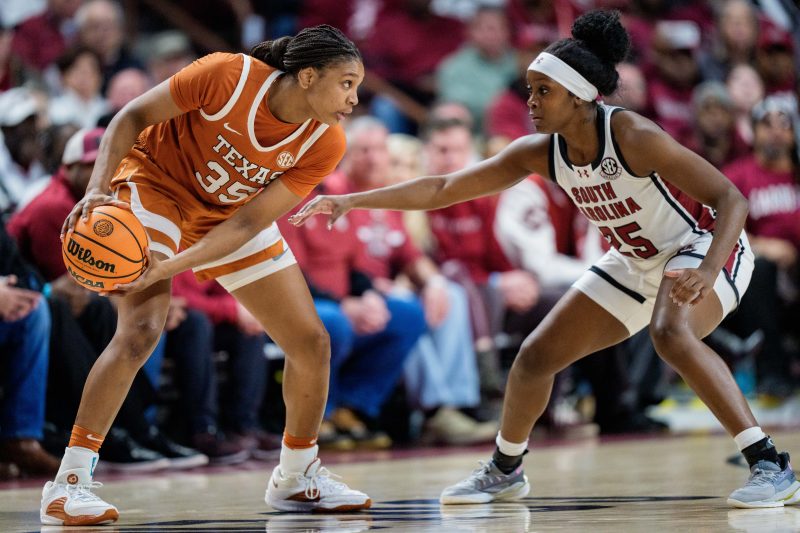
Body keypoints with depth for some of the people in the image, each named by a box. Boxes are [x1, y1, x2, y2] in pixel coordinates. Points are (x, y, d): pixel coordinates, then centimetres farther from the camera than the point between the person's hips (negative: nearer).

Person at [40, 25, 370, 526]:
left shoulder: (324, 145, -19)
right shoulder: (228, 76, -31)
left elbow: (247, 225, -23)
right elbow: (133, 116, -18)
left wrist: (170, 267, -35)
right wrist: (98, 188, -33)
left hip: (230, 215, 5)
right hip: (156, 184, -5)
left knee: (312, 342, 1)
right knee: (141, 329, -27)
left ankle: (297, 476, 22)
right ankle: (69, 483, -21)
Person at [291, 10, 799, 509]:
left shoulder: (633, 137, -31)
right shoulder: (541, 152, -12)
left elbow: (731, 197, -31)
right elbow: (443, 189, -9)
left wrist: (706, 272, -47)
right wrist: (352, 201, -17)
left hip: (705, 245, -7)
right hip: (635, 264, 8)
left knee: (671, 334, -37)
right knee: (536, 356, 7)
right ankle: (505, 470, 32)